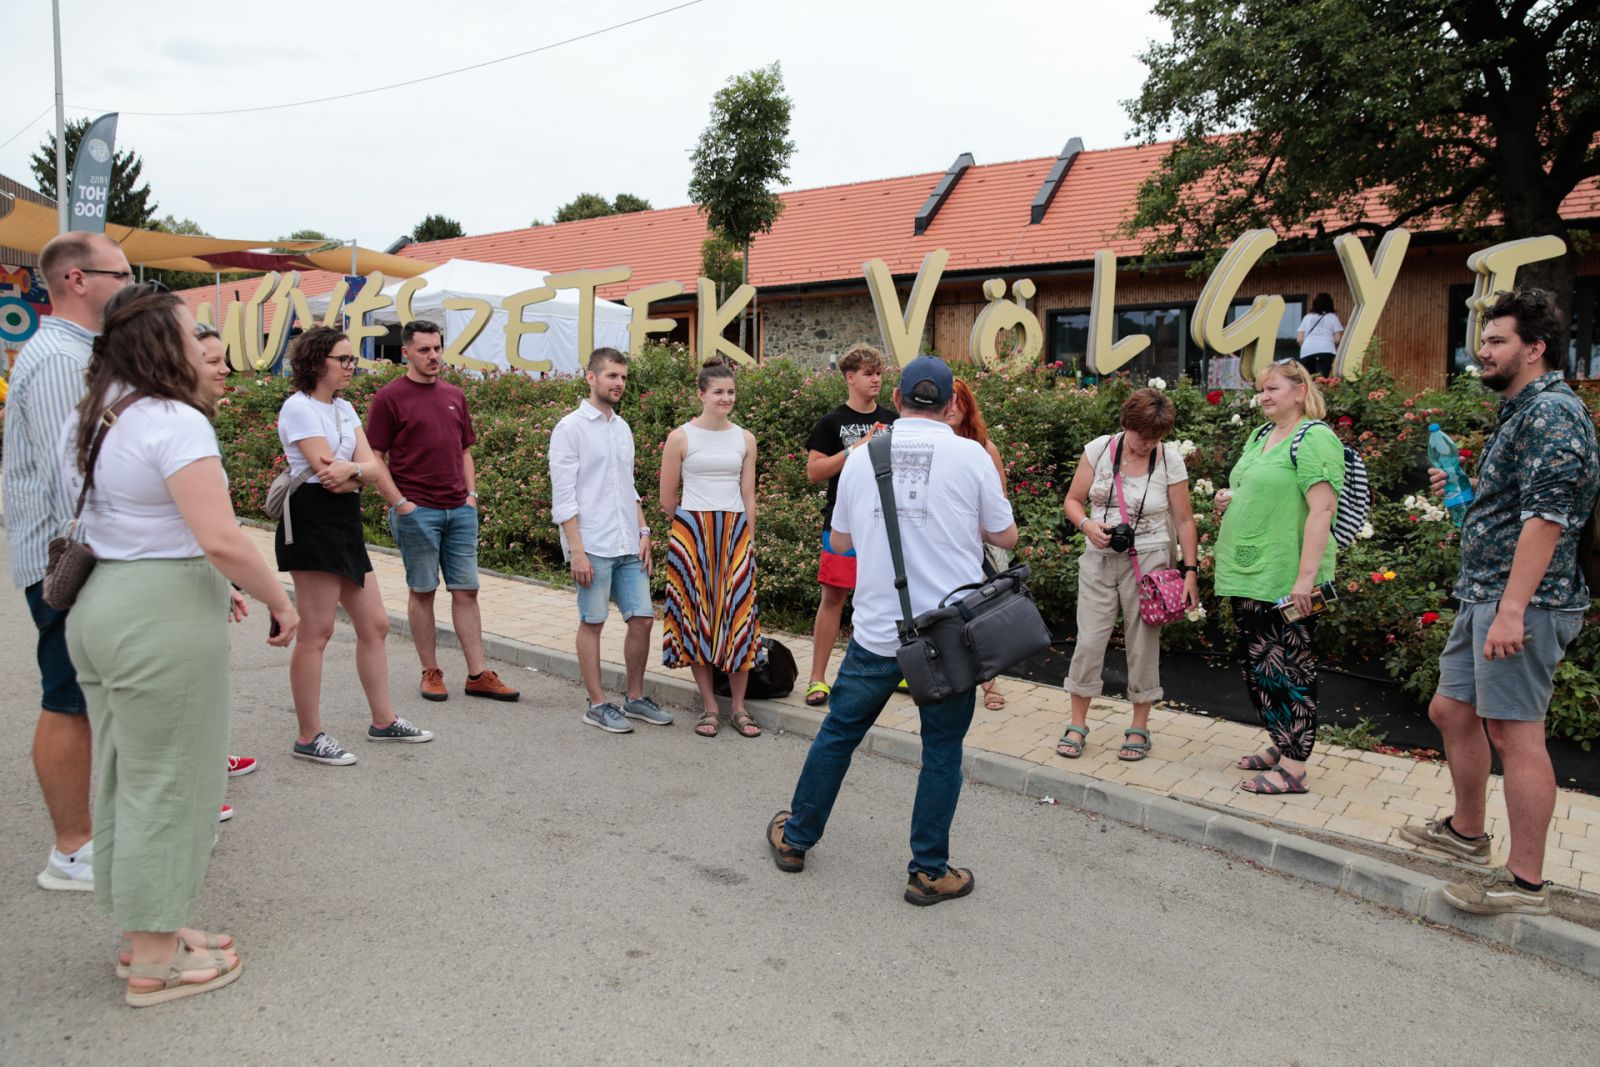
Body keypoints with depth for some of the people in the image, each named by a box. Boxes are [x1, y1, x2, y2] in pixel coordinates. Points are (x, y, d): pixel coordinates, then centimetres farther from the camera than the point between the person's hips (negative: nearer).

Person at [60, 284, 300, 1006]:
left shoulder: (83, 423, 12)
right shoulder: (174, 422, -17)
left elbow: (89, 521, 18)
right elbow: (220, 540, -25)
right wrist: (279, 602, -11)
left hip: (98, 606, 10)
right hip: (163, 620, -10)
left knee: (126, 777, 18)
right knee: (167, 783, 2)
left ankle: (143, 933, 34)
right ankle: (155, 965, 16)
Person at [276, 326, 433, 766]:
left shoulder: (345, 409, 16)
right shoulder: (298, 407, -9)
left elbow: (373, 466, 3)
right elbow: (327, 470, -18)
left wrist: (351, 469, -18)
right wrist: (360, 471, -1)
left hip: (346, 525, 9)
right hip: (312, 523, -9)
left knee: (374, 625, 12)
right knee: (316, 634, -5)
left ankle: (383, 721, 23)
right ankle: (309, 738, 5)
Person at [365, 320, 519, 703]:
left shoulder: (455, 396, 13)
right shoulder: (389, 398, -3)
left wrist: (472, 493, 8)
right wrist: (400, 503, -11)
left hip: (460, 510, 5)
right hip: (416, 511, -5)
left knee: (466, 590, 5)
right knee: (422, 591, 4)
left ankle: (478, 674, 10)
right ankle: (431, 672, 15)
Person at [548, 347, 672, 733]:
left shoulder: (623, 428, 15)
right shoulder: (571, 427, -6)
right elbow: (563, 496, -10)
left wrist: (643, 534, 11)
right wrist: (576, 550, -15)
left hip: (628, 546, 7)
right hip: (593, 546, -6)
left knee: (642, 619, 6)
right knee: (592, 623, 2)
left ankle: (635, 698, 20)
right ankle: (597, 705, 13)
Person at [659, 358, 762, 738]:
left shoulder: (745, 439, 7)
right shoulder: (681, 438, -2)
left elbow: (748, 497, 10)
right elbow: (667, 499, 2)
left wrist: (747, 540, 8)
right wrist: (696, 526, 9)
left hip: (735, 532, 2)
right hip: (692, 534, -2)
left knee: (737, 615, 0)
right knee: (697, 616, 2)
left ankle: (738, 708, 10)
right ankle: (709, 707, 13)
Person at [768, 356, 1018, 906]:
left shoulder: (862, 457, 3)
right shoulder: (970, 456, -5)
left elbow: (841, 540, 13)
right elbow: (1005, 535, 3)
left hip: (877, 630, 2)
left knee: (838, 732, 17)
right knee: (942, 751, 10)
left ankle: (795, 838, 32)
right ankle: (929, 872, 17)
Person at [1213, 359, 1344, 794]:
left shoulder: (1313, 439, -11)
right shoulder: (1260, 436, 16)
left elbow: (1321, 510, -19)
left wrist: (1305, 578, -25)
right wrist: (1227, 500, 6)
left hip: (1285, 581, -9)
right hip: (1248, 575, 9)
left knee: (1288, 668, -2)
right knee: (1257, 664, 15)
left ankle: (1293, 768, 5)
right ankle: (1280, 745, 30)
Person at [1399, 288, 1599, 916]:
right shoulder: (1521, 412, 19)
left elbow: (1547, 514, -22)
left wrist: (1512, 608, -26)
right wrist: (1461, 489, 13)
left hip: (1521, 601, -11)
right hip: (1485, 595, 11)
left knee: (1514, 732, -6)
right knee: (1451, 711, 18)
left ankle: (1526, 881, 4)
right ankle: (1466, 830, 34)